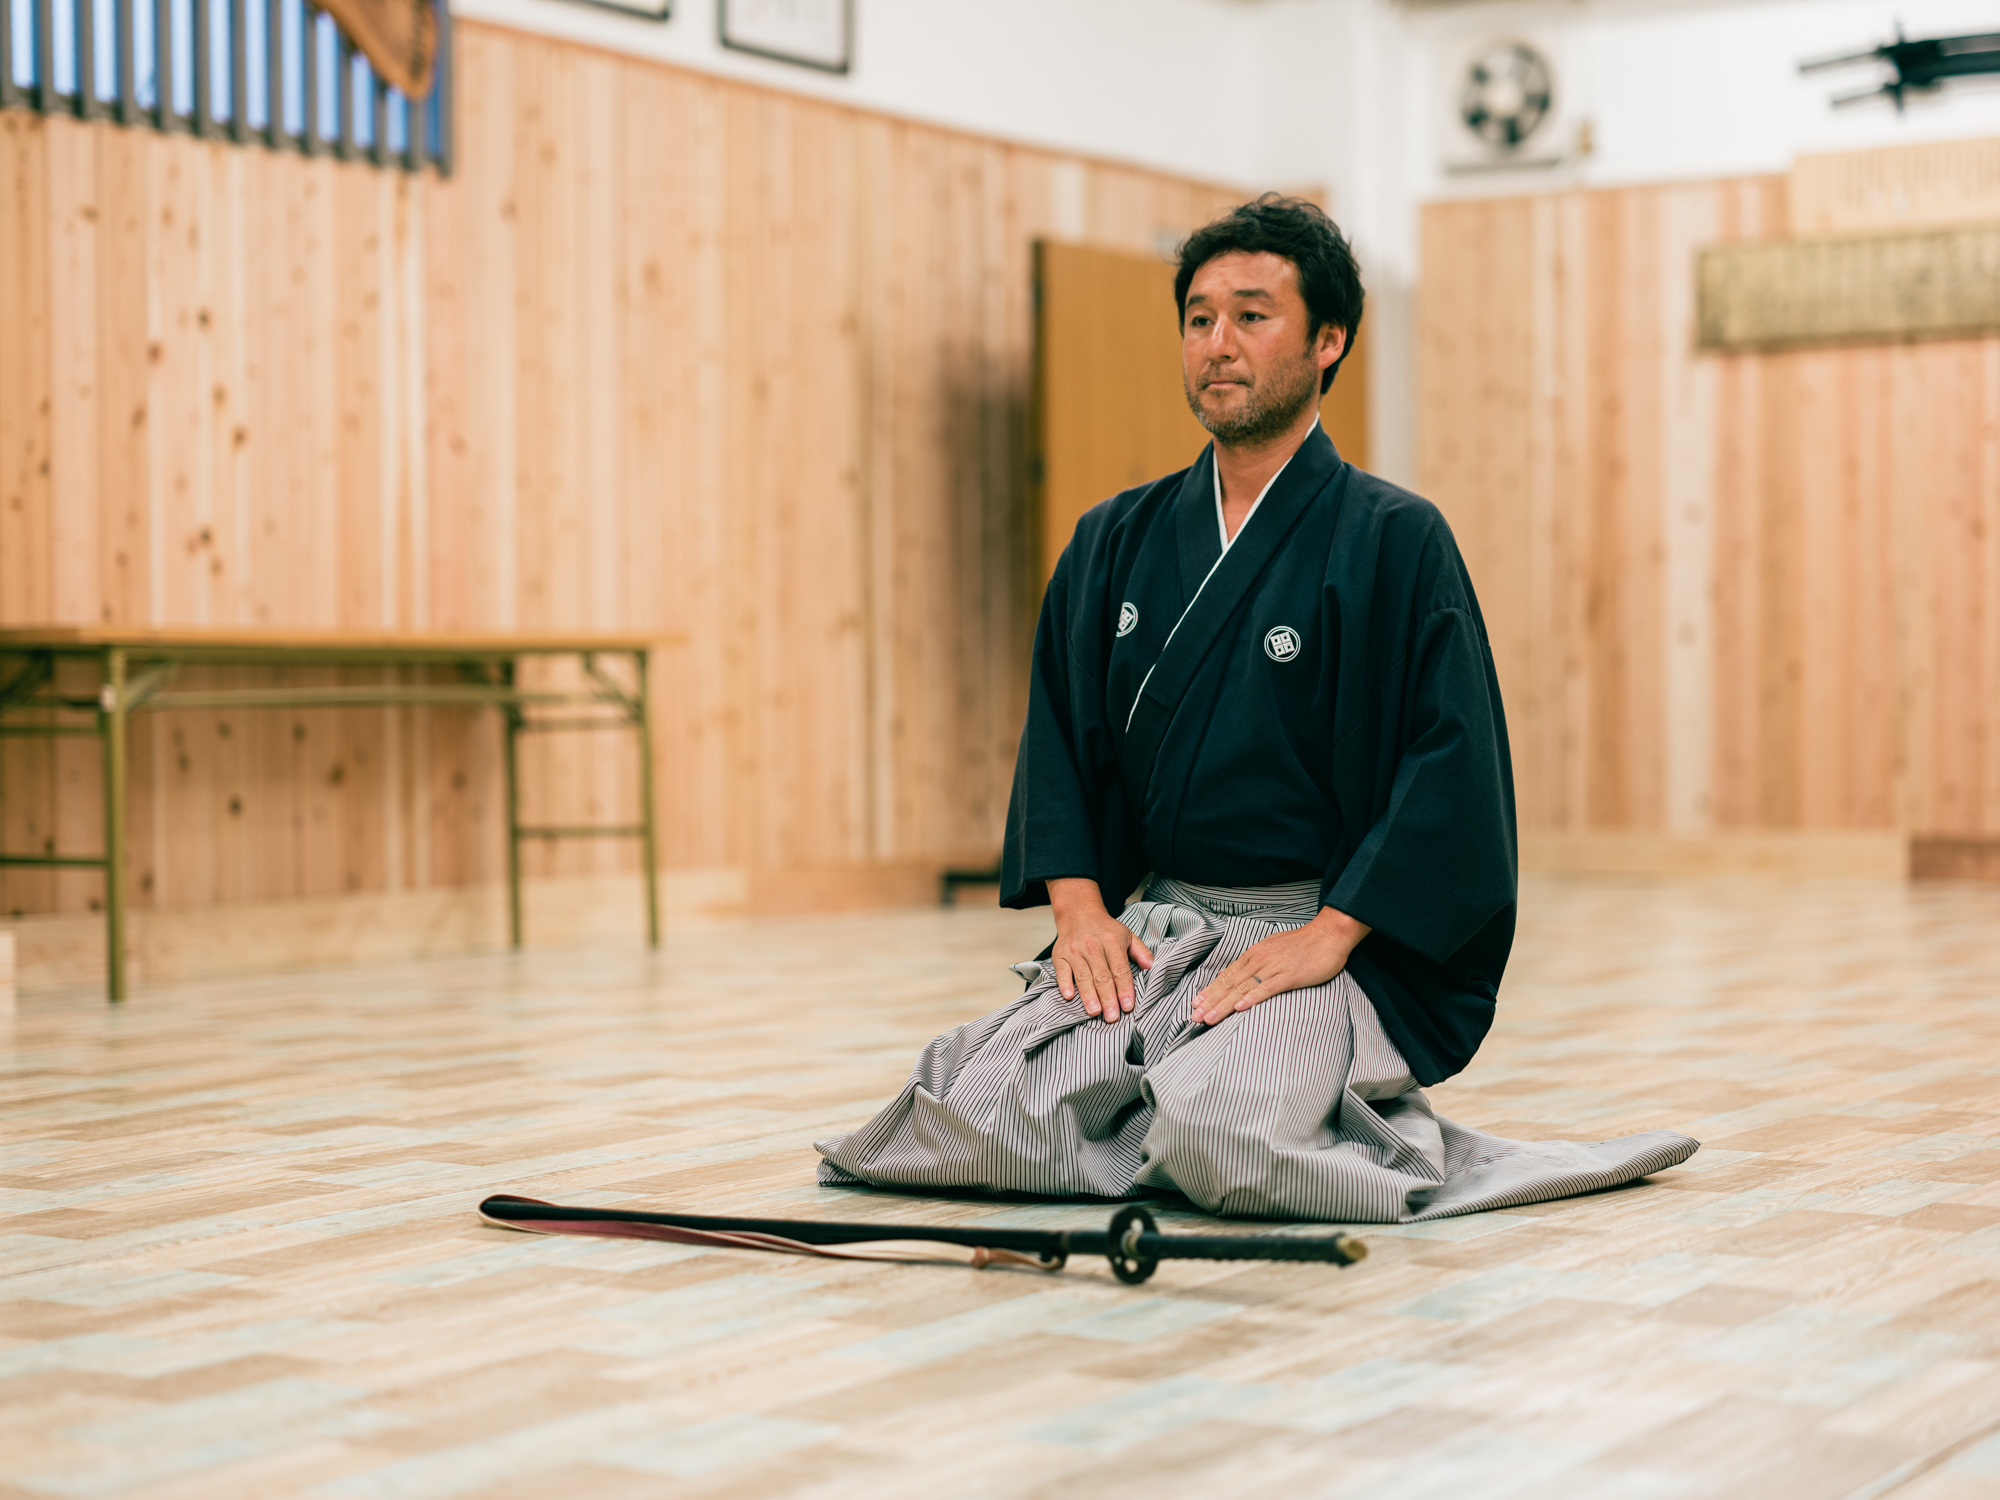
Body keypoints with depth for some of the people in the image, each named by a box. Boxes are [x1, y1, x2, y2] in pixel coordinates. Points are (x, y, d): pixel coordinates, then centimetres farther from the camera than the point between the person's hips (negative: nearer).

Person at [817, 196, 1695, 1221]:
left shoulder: (1395, 541, -4)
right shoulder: (1116, 542, 11)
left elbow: (1453, 765, -11)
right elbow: (1057, 729, 12)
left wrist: (1328, 935, -18)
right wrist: (1079, 906, -4)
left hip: (1327, 940, -4)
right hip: (1147, 930, 5)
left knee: (1216, 1137, -32)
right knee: (974, 1116, -17)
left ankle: (1383, 1135, 2)